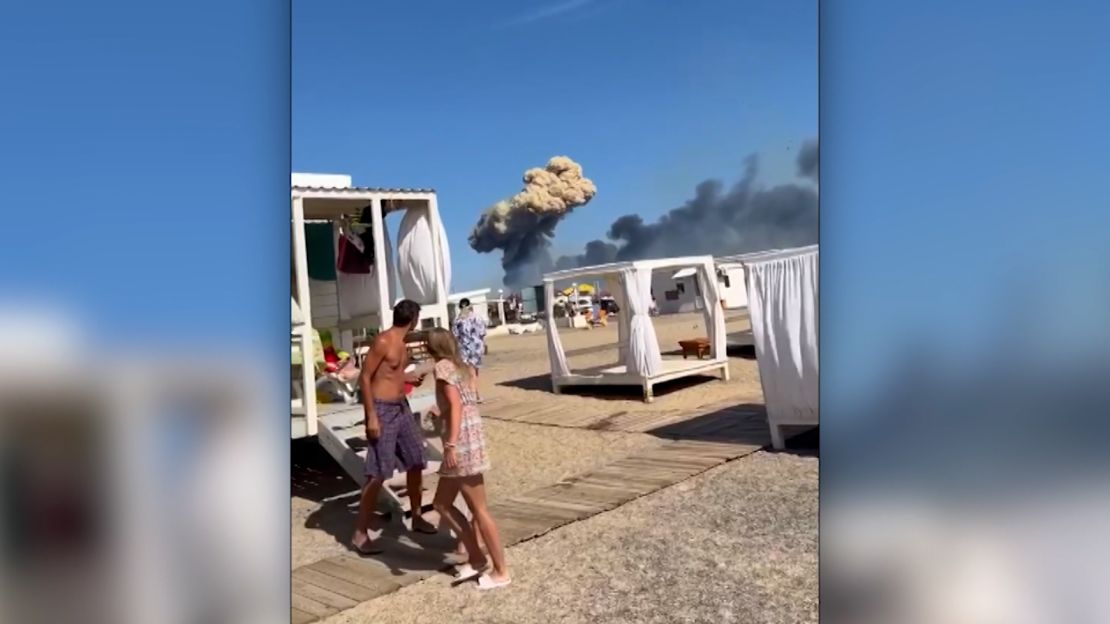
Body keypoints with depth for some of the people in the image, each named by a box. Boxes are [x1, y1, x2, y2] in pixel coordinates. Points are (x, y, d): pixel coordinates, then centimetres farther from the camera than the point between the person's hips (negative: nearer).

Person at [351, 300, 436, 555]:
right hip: (382, 410, -9)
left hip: (401, 407, 9)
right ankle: (360, 534, 2)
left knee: (416, 462, 13)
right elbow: (365, 377, -17)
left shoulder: (401, 344, 11)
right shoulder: (383, 341, -16)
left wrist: (409, 377, 33)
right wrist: (371, 416, -21)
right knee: (378, 474, -8)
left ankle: (417, 518, 29)